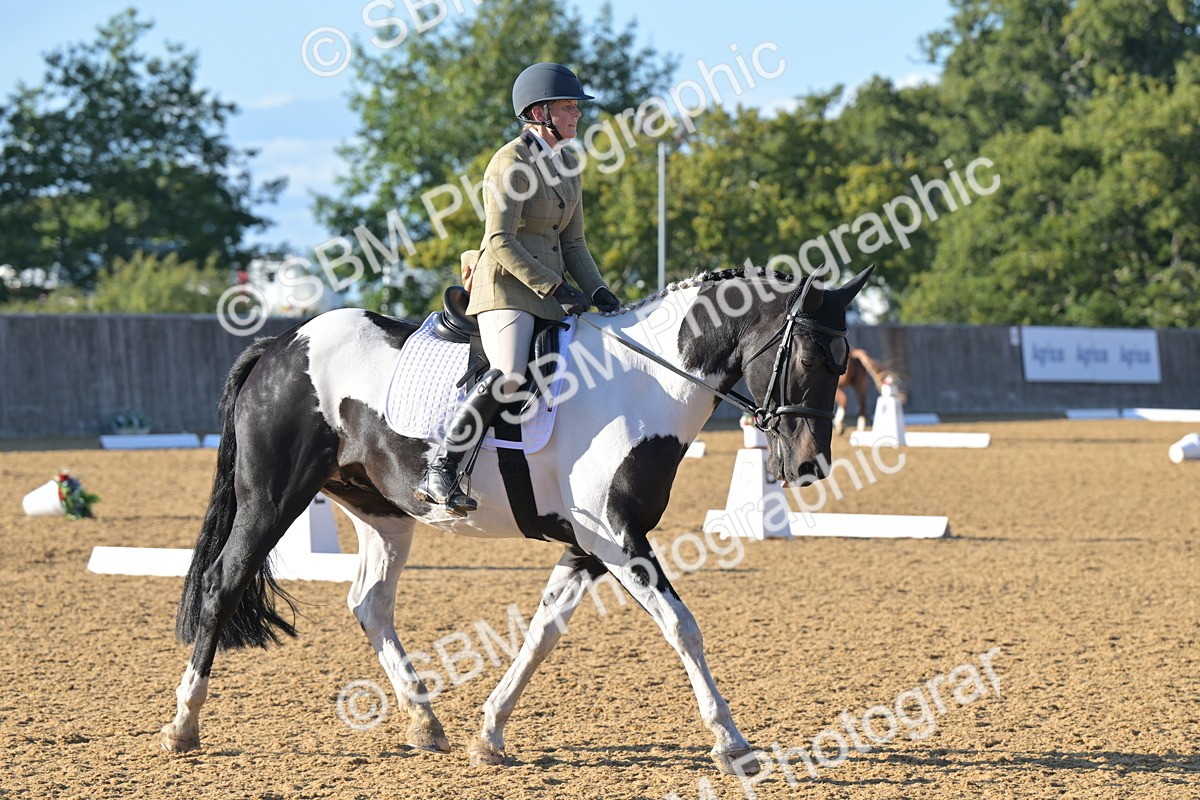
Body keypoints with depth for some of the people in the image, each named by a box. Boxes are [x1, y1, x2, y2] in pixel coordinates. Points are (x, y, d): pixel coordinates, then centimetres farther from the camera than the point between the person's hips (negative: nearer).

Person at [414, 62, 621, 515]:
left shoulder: (567, 164, 16)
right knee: (509, 375, -30)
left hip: (551, 289, 9)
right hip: (506, 287, -9)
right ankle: (439, 472, -27)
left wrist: (597, 291, 4)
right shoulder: (511, 162, -10)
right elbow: (500, 241, -17)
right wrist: (554, 288, -20)